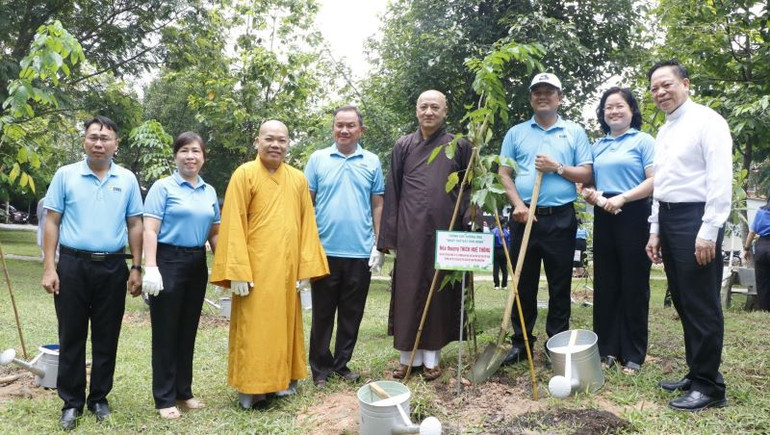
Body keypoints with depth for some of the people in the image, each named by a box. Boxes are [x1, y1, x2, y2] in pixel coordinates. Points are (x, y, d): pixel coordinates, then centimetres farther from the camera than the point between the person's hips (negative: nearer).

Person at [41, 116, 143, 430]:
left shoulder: (127, 179, 6)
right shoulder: (65, 175, 2)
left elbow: (134, 225, 7)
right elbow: (52, 223, 2)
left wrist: (136, 268, 2)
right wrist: (49, 267, -5)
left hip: (113, 268, 1)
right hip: (72, 265, -1)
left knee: (106, 338, 8)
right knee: (71, 337, 6)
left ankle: (99, 398, 22)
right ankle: (71, 402, 18)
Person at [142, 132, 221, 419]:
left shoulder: (209, 192, 12)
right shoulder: (163, 187, -4)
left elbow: (214, 232, 17)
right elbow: (150, 230, -10)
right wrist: (150, 268, -20)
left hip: (197, 264, 5)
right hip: (169, 261, -5)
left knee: (188, 331, 14)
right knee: (166, 332, 3)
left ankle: (184, 391, 27)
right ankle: (164, 398, 14)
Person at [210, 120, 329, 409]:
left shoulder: (298, 178, 8)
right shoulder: (244, 174, -4)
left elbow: (306, 223, 8)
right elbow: (233, 224, -8)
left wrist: (306, 268, 2)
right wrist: (238, 272, -15)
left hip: (287, 267, 4)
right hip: (255, 267, -4)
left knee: (284, 323, 13)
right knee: (253, 328, 2)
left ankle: (281, 378, 28)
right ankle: (250, 388, 14)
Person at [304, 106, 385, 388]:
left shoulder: (372, 162, 6)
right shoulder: (318, 159, 4)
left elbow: (377, 205, 8)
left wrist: (378, 245, 3)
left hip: (360, 252, 1)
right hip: (324, 250, -1)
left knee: (352, 314, 11)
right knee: (323, 313, 8)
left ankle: (342, 363, 25)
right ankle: (320, 367, 21)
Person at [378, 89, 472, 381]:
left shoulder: (459, 146, 7)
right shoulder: (403, 146, 10)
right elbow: (392, 192, 8)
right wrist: (388, 236, 2)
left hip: (445, 231, -1)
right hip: (410, 232, 1)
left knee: (440, 291, 5)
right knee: (408, 291, 4)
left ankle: (432, 357, 17)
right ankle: (408, 355, 16)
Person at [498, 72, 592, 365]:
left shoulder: (575, 132, 10)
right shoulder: (516, 133, 11)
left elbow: (586, 174, 4)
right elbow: (504, 174, 5)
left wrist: (558, 168, -11)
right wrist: (518, 204, -9)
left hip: (561, 218, -1)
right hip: (525, 217, 1)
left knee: (560, 284, 4)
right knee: (524, 283, 6)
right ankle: (521, 343, 16)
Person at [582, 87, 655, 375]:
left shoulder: (643, 141, 1)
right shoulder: (598, 146, 16)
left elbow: (654, 181, -9)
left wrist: (622, 197, -20)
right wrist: (588, 193, 0)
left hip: (633, 216, -5)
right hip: (603, 218, 5)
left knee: (633, 285, -1)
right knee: (605, 284, 7)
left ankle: (633, 354, 9)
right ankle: (607, 349, 17)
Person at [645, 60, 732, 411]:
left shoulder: (707, 121, -7)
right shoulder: (663, 132, 18)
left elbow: (720, 179, -15)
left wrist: (709, 232, -20)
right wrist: (655, 230, 16)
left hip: (696, 219, -8)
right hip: (667, 219, 9)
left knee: (702, 305, -3)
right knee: (683, 303, 13)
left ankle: (709, 386, 7)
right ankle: (696, 373, 25)